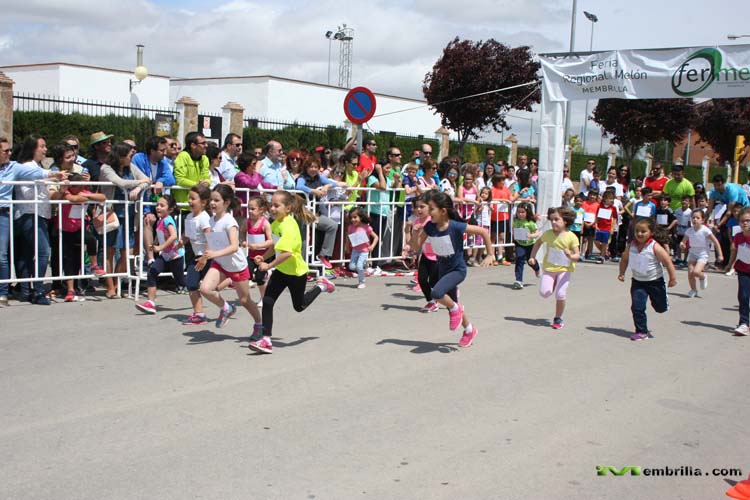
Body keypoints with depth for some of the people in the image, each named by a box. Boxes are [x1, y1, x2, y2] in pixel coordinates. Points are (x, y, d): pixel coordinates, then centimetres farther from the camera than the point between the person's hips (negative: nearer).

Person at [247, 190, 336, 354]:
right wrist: (263, 257, 0)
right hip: (281, 270, 7)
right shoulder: (276, 223, 0)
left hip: (296, 272, -7)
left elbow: (287, 252, -38)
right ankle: (266, 340, -3)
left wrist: (268, 265, -30)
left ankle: (321, 286, 39)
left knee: (299, 306, 15)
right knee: (267, 301, -7)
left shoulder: (288, 226, -28)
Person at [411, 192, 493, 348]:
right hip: (443, 269, 6)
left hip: (458, 269, -6)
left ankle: (456, 308, 1)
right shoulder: (430, 227, -9)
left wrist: (489, 255, -15)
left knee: (436, 293, -30)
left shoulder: (456, 227, -24)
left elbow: (484, 232, -17)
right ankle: (470, 330, 42)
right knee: (451, 304, 18)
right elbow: (417, 246, -2)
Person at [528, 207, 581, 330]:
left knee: (560, 294, -12)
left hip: (564, 269, -3)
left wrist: (571, 256, -34)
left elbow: (577, 256, -12)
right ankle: (554, 284, 29)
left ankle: (558, 319, 11)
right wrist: (532, 257, 10)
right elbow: (538, 243, 17)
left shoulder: (571, 237, -12)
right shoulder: (548, 234, -3)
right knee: (544, 293, -9)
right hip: (549, 267, 3)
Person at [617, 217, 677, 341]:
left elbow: (668, 262, -17)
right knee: (637, 307, -10)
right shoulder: (631, 245, -10)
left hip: (655, 281, -3)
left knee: (660, 308, 15)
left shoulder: (655, 247, -23)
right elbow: (625, 260, 6)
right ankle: (641, 331, 3)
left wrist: (673, 278, -14)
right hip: (638, 281, 3)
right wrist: (622, 273, -2)